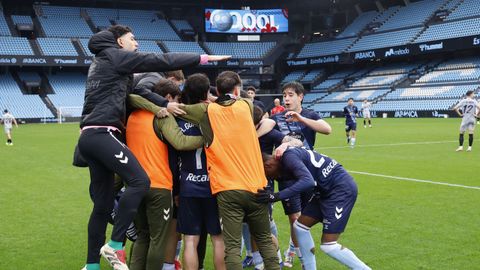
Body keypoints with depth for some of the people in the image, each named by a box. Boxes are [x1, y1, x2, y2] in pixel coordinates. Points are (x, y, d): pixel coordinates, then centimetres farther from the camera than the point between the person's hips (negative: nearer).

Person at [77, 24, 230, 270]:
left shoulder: (101, 62, 27)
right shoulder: (115, 55, 1)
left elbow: (134, 89, 17)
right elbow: (160, 61, -5)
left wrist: (165, 104, 2)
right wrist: (204, 58, -1)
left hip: (91, 136, 10)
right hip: (101, 133, -10)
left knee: (103, 203, 9)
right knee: (139, 181, -18)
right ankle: (115, 245, -17)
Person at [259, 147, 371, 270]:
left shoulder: (289, 156, -19)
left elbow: (308, 181, -32)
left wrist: (277, 196, -33)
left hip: (342, 188, -10)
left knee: (328, 246, -10)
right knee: (300, 226, 11)